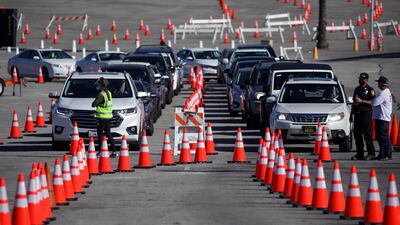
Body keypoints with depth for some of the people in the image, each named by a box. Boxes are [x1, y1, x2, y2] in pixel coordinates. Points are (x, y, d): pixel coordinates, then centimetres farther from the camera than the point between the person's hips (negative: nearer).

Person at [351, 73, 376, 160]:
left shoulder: (370, 90, -2)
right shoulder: (357, 89, 19)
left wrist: (361, 101, -16)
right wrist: (352, 113, 20)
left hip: (366, 113, -7)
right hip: (357, 114, 7)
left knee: (367, 135, -10)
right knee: (357, 134, 5)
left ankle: (371, 153, -7)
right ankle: (359, 154, 10)